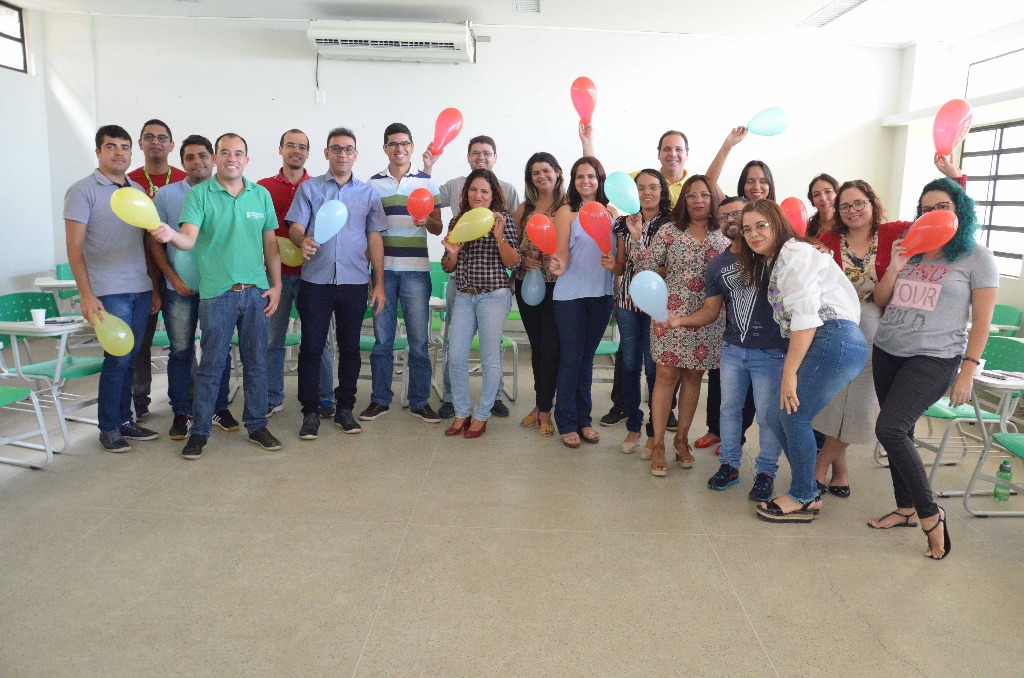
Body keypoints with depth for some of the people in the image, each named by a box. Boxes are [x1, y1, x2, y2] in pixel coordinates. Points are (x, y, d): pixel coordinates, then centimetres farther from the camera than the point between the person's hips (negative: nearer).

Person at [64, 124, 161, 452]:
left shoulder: (137, 191, 14)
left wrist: (155, 286, 14)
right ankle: (109, 428, 10)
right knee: (117, 358, -4)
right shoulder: (83, 190, -3)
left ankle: (124, 420, 21)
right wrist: (86, 295, -13)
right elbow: (74, 247, -7)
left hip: (141, 289, 5)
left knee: (129, 359, 10)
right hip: (109, 291, -5)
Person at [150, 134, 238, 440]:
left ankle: (220, 408, 21)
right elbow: (154, 242, 3)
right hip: (180, 288, 0)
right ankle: (181, 412, 16)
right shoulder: (167, 195, 3)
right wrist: (173, 278, -7)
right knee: (181, 351, 4)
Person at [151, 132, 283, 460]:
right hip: (216, 292, -3)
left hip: (256, 291, 3)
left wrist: (276, 285, 6)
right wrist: (171, 234, -35)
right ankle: (199, 431, 15)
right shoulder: (199, 194, -1)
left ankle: (256, 425, 22)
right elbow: (189, 238, -12)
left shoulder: (261, 195, 8)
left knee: (256, 362, 10)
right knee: (211, 365, 3)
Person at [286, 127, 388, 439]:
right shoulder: (309, 188, 8)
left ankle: (345, 408, 20)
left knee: (350, 348, 7)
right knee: (311, 348, 1)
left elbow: (375, 239, 10)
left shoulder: (368, 193, 11)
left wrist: (379, 284, 5)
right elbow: (295, 227, 1)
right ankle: (310, 412, 12)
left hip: (354, 283, 1)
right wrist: (303, 240, -24)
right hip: (315, 281, -1)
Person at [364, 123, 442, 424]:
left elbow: (438, 228, 7)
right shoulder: (373, 183, 9)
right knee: (382, 339, 5)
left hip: (416, 269, -1)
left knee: (419, 340, 2)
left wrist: (426, 221, -15)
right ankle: (380, 399, 16)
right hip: (382, 269, 1)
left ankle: (419, 401, 12)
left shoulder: (426, 182, 6)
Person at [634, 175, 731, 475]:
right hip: (672, 313, -3)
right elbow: (649, 267, -7)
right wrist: (637, 237, -16)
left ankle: (682, 439, 24)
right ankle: (658, 445, 6)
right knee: (666, 375, -3)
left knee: (693, 376, 10)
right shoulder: (669, 232, 0)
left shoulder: (723, 237, 8)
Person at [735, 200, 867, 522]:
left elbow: (806, 316, -16)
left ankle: (803, 499, 10)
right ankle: (809, 492, 20)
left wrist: (789, 373, -15)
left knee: (793, 418, -6)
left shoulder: (795, 253, -8)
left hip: (834, 341, -9)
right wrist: (788, 369, 9)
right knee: (777, 416, 7)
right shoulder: (772, 262, 22)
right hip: (818, 346, 9)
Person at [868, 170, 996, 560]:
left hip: (934, 359, -5)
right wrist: (894, 268, -5)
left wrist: (967, 372, -9)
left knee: (890, 429, -19)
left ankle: (929, 513, -3)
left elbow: (982, 320, -3)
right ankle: (906, 509, 24)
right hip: (887, 352, 5)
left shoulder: (977, 257, -2)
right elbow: (880, 301, 11)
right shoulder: (910, 249, 11)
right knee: (899, 433, 9)